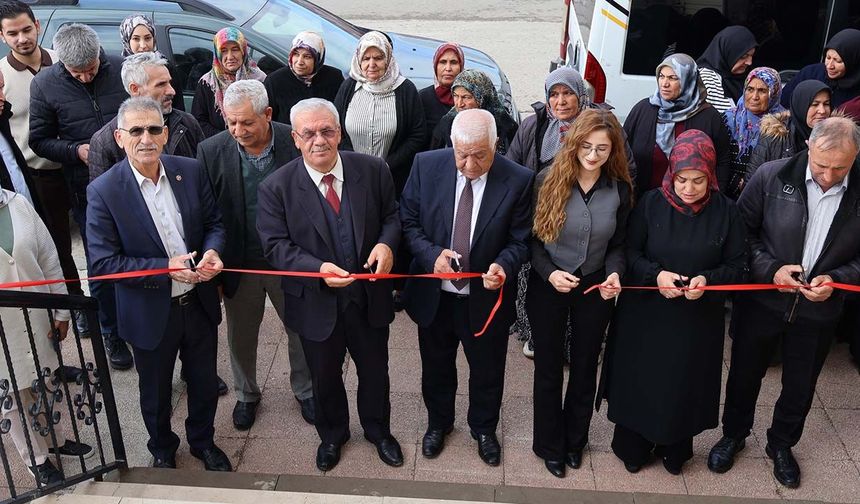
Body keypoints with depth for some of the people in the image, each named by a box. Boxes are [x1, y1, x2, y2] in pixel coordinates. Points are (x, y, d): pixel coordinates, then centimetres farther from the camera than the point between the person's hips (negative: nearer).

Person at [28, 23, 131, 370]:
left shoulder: (122, 70, -5)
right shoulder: (44, 84, -6)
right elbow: (39, 140, 0)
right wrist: (77, 150, -16)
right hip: (87, 189, 0)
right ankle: (111, 334, 26)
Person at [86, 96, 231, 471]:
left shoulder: (191, 171, -8)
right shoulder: (104, 191, -17)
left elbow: (214, 222, 3)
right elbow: (102, 264, -18)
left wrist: (212, 252, -19)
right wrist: (165, 269, -26)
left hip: (199, 303, 3)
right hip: (151, 313, -2)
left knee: (204, 382, 21)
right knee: (155, 392, 21)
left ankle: (203, 441, 49)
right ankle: (162, 450, 48)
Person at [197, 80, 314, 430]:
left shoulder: (296, 143, -16)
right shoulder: (212, 151, -13)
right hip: (239, 265, 1)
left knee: (302, 331, 17)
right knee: (241, 338, 20)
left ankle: (305, 390, 44)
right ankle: (246, 395, 46)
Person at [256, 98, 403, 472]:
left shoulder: (373, 170, -9)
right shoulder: (276, 188, -14)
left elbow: (392, 216, 1)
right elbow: (275, 245, -14)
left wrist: (386, 243, -21)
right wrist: (318, 269, -30)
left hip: (370, 297, 2)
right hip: (316, 302, -1)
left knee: (375, 371, 21)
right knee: (325, 376, 21)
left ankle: (378, 430, 50)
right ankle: (332, 434, 50)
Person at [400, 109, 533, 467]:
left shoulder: (518, 180, -17)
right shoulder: (426, 165, -14)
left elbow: (520, 240, -7)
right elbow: (408, 221, -4)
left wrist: (503, 266, -28)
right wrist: (431, 254, -22)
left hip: (486, 298, -1)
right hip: (434, 294, 1)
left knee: (487, 371, 20)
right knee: (436, 367, 24)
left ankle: (483, 429, 49)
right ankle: (438, 423, 52)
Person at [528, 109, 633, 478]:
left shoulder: (620, 189, -5)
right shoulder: (548, 181, -13)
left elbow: (618, 244, 4)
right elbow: (530, 237, -7)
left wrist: (615, 274, -15)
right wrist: (548, 272, -21)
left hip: (595, 289, 2)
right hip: (548, 287, -2)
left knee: (585, 366, 17)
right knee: (549, 366, 12)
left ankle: (575, 439, 39)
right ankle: (549, 444, 32)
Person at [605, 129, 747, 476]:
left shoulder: (726, 211, -7)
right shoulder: (651, 203, -8)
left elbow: (737, 265, -1)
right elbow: (630, 252, -4)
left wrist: (708, 280, -20)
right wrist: (655, 275, -21)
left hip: (698, 318, 1)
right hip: (646, 314, 0)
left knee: (684, 384, 12)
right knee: (639, 381, 9)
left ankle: (675, 449, 36)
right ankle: (633, 447, 32)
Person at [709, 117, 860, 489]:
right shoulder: (771, 176, -15)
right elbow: (741, 231, -6)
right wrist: (770, 269, -18)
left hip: (819, 309, 1)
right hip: (762, 300, -1)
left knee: (800, 385, 18)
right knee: (745, 373, 17)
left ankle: (782, 444, 44)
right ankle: (733, 434, 42)